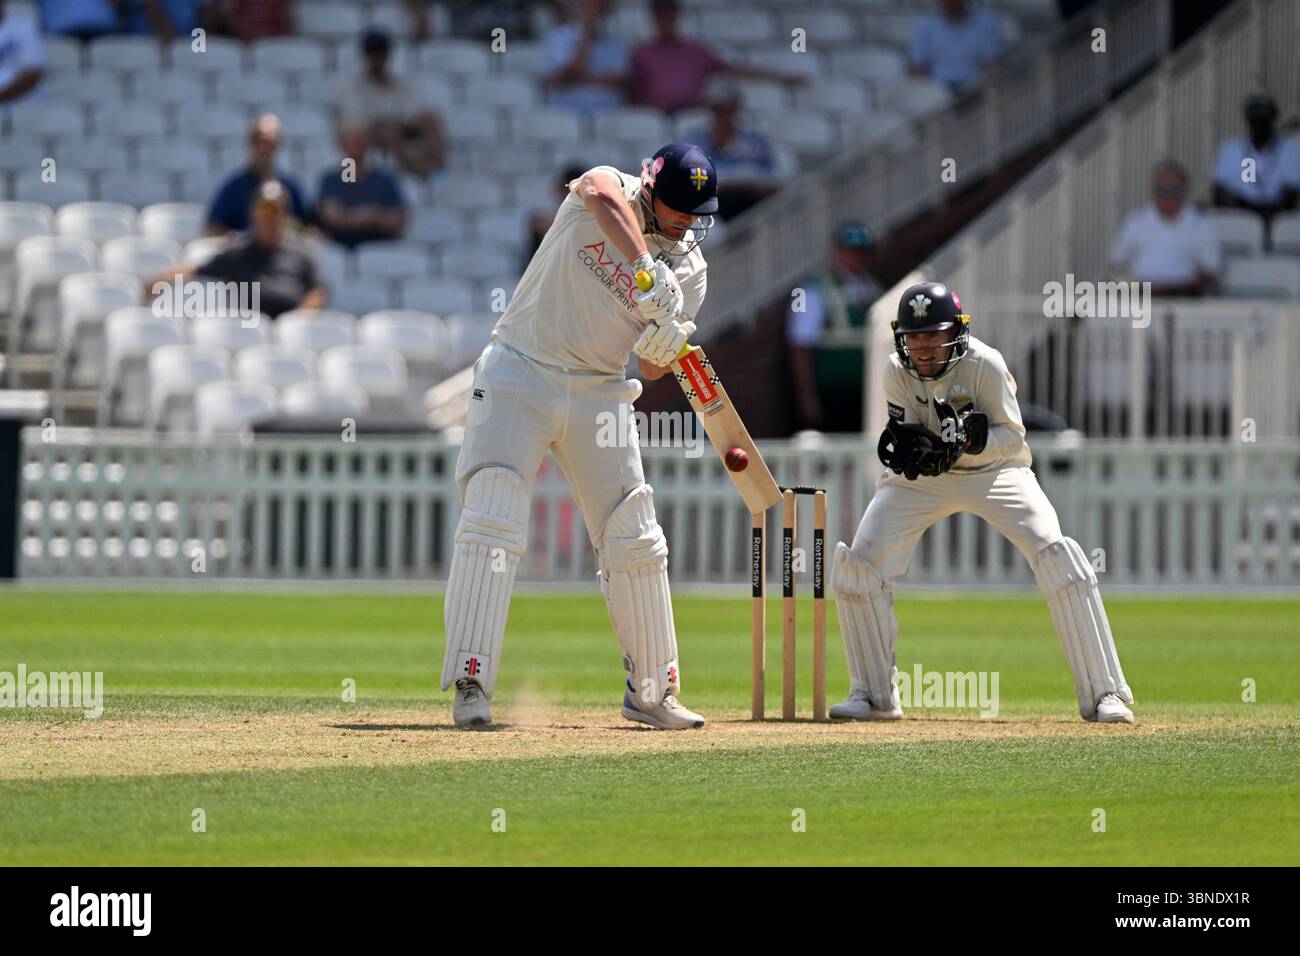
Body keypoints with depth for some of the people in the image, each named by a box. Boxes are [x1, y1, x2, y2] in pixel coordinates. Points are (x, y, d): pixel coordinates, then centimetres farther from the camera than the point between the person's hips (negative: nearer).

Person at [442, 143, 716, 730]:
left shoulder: (689, 268, 2)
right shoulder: (609, 189, -9)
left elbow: (651, 370, -1)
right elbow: (603, 197, -36)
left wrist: (662, 349, -25)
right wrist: (646, 270, -50)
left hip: (599, 393, 5)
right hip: (520, 374, -5)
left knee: (635, 539, 4)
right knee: (492, 523, -16)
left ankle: (652, 691, 16)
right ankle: (470, 686, -17)